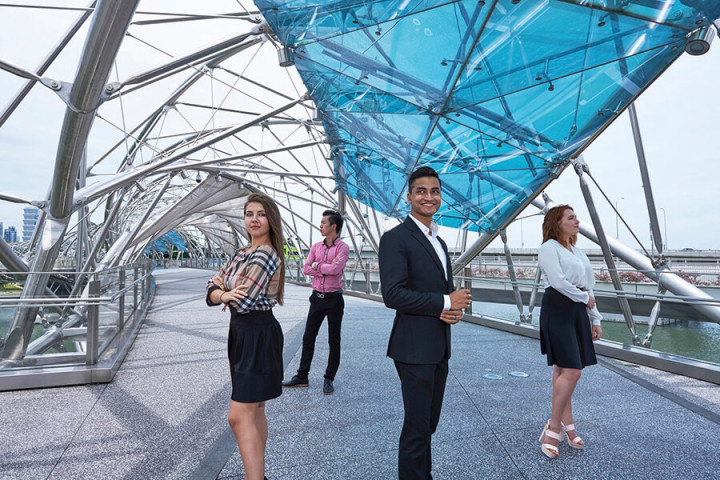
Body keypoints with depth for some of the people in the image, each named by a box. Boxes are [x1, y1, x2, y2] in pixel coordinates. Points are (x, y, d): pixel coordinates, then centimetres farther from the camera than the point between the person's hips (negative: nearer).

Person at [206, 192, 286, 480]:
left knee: (239, 417, -9)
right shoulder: (242, 253, 11)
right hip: (241, 334, 9)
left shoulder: (265, 255, -17)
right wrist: (224, 294, -17)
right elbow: (212, 289, 6)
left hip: (259, 337, -9)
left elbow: (242, 301, -22)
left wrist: (221, 288, -1)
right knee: (254, 410, 19)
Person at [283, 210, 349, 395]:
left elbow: (335, 269, -22)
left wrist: (317, 265, -7)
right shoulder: (316, 247, 9)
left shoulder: (343, 248, -7)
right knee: (308, 337, 10)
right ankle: (302, 377, 22)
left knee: (334, 341, 5)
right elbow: (306, 269, 0)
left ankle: (329, 379, 18)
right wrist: (327, 268, -11)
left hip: (334, 298, -5)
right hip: (317, 297, 5)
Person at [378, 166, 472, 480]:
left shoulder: (439, 242, 15)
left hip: (440, 347, 8)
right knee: (417, 426, 4)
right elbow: (393, 295, -21)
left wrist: (456, 308, -4)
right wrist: (446, 302, -16)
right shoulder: (396, 238, -12)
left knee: (429, 422, 20)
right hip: (415, 347, -8)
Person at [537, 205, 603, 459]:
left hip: (578, 312, 8)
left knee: (563, 369, 12)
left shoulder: (578, 252, 20)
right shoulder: (549, 248, -6)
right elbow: (558, 281, -16)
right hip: (558, 311, -8)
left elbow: (588, 287, 20)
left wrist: (595, 319, 17)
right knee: (572, 370, -13)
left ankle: (566, 424, 20)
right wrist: (585, 298, -4)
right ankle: (554, 427, -1)